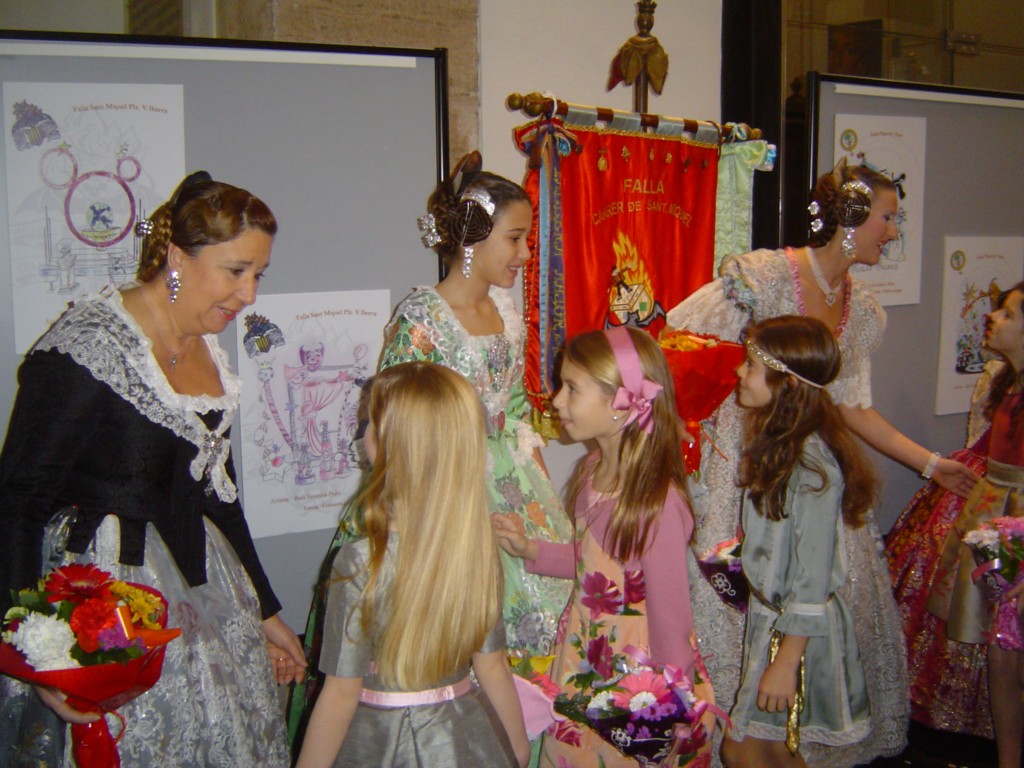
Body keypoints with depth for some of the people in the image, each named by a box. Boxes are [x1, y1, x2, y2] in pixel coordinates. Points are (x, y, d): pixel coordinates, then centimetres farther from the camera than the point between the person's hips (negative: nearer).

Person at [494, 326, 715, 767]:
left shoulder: (657, 501, -28)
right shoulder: (592, 471, -3)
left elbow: (670, 612, -21)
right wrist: (530, 550, 3)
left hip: (636, 666, -7)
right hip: (582, 656, 8)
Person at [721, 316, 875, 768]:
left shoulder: (811, 462, -23)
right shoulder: (777, 443, 6)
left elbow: (813, 575, -22)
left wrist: (786, 661, -19)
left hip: (797, 629, -9)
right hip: (770, 616, 9)